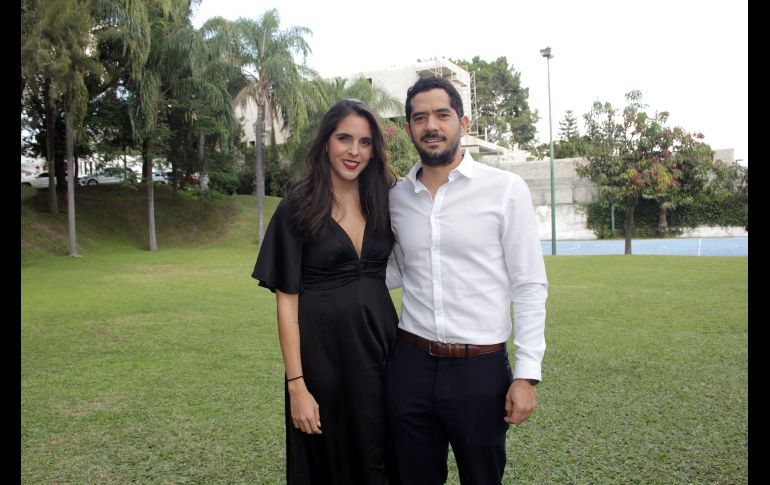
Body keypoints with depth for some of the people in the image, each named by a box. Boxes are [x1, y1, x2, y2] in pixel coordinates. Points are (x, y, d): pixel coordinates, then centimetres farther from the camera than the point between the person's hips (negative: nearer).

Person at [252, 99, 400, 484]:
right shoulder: (297, 208, -6)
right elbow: (286, 301, -8)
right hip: (322, 351, -3)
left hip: (379, 347, 3)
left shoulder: (384, 202, 4)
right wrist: (296, 385, -13)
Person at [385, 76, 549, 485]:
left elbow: (530, 287, -6)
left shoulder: (506, 189, -7)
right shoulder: (396, 197, 5)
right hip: (410, 366, 3)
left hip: (481, 370, -3)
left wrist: (527, 374, -10)